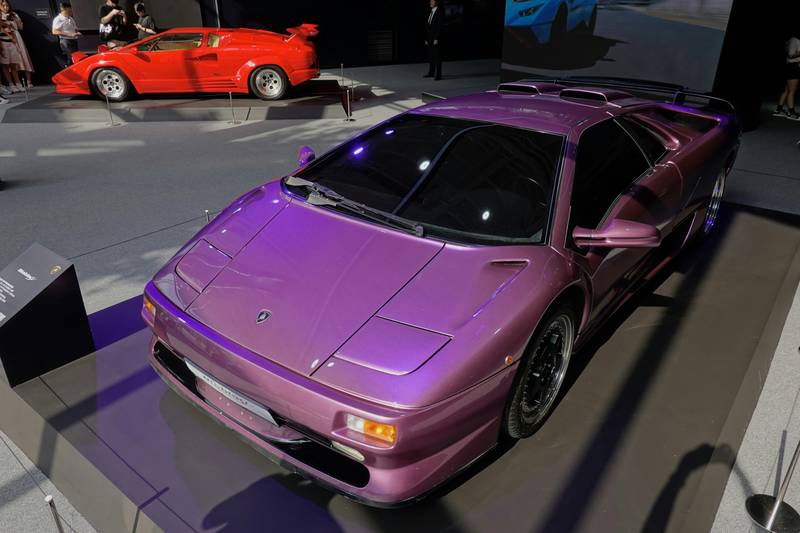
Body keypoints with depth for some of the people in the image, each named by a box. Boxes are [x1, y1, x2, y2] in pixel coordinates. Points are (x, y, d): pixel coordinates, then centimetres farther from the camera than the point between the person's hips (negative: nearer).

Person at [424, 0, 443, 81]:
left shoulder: (439, 13, -8)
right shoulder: (430, 13, 16)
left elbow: (439, 27, -14)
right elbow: (429, 27, 17)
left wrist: (436, 39, -20)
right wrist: (427, 39, 12)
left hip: (436, 38, -8)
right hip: (430, 38, 8)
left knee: (437, 57, -8)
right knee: (431, 56, 10)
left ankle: (438, 75, -7)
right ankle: (431, 73, 18)